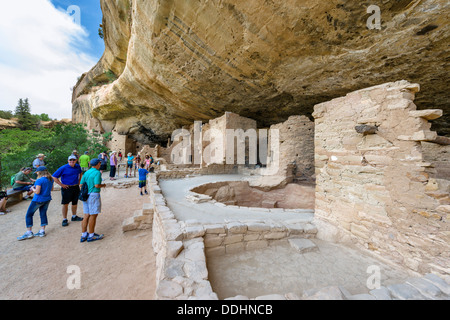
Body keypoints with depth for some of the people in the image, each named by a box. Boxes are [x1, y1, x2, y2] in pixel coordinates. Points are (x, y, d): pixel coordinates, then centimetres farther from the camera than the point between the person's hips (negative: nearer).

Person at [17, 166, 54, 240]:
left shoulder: (39, 180, -20)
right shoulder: (51, 179, 3)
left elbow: (37, 192, -20)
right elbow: (51, 189, 13)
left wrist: (33, 188, -2)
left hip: (38, 200, -7)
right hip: (47, 199, 7)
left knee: (29, 215, 9)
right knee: (43, 214, 13)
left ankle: (29, 232, 12)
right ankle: (42, 231, 17)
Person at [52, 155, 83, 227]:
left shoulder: (78, 167, 2)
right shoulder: (63, 168, -13)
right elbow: (54, 177, -10)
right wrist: (61, 184, -13)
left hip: (76, 187, 5)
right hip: (67, 188, -5)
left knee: (75, 203, 15)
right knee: (65, 204, 3)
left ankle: (74, 216, 31)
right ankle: (64, 219, 16)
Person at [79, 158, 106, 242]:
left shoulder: (86, 173, 10)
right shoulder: (97, 173, -13)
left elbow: (81, 184, 10)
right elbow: (97, 185, -21)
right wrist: (103, 185, -3)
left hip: (86, 195, 8)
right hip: (94, 195, -8)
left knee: (86, 215, 13)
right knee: (93, 215, 2)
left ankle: (83, 235, 20)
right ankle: (91, 236, 11)